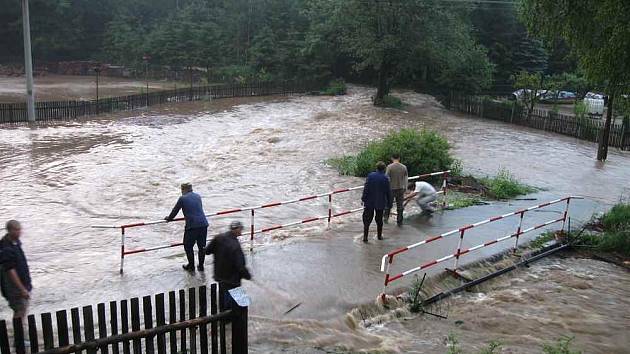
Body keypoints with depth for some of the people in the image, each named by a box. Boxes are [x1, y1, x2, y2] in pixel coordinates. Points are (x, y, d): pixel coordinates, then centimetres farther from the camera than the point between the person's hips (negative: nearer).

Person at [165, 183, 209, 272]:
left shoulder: (182, 198, 0)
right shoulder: (198, 196, 15)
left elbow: (175, 210, 9)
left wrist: (169, 218, 30)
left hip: (192, 225, -5)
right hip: (203, 224, 5)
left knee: (188, 246, 13)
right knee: (202, 246, 15)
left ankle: (191, 266, 21)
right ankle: (201, 266, 23)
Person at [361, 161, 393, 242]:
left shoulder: (370, 175, -8)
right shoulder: (385, 178, -9)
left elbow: (366, 188, -8)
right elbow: (388, 192, -4)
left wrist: (363, 198, 1)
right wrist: (389, 204, 5)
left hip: (369, 202, 0)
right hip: (380, 203, 0)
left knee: (367, 220, 6)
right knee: (379, 220, 16)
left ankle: (365, 237, 3)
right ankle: (379, 236, 27)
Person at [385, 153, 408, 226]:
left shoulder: (389, 167, -11)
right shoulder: (404, 167, -2)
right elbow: (406, 179, 3)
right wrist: (405, 188, 14)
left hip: (391, 188, -2)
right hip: (400, 189, 2)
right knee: (400, 205, 9)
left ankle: (386, 217, 27)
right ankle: (399, 222, 12)